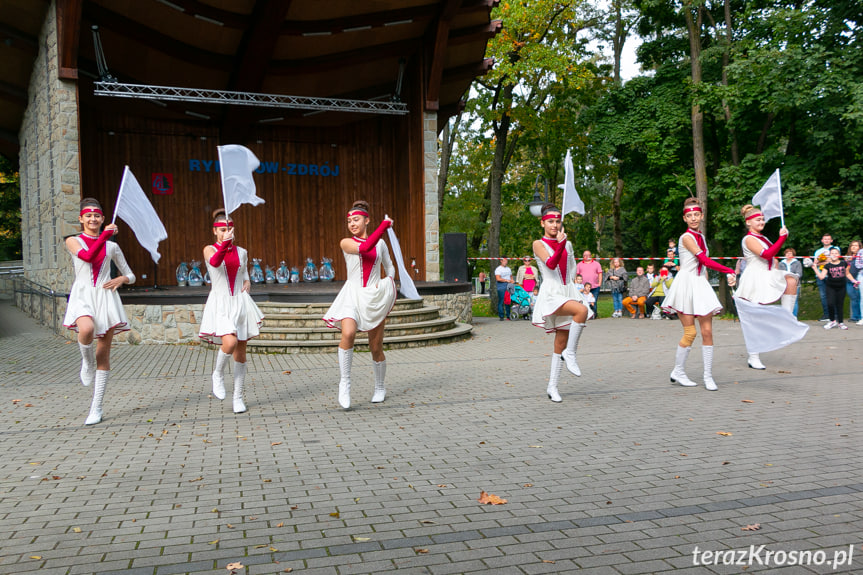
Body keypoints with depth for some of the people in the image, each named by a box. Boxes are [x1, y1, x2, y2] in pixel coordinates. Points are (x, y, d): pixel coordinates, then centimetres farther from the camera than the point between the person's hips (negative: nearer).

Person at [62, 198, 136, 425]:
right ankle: (87, 363, -2)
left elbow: (131, 276, 17)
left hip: (105, 296, 2)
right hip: (83, 295, -2)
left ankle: (96, 408, 8)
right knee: (87, 329, -37)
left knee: (103, 354, 0)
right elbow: (87, 255, -13)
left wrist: (121, 279, -5)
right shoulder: (73, 241, 9)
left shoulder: (111, 246, 15)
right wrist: (105, 235, -7)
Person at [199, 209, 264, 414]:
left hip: (240, 303, 4)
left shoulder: (241, 252, 11)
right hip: (220, 303, -4)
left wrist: (247, 282, 5)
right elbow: (214, 262, -25)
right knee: (230, 342, -26)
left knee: (240, 352, 5)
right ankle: (217, 374, 5)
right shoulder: (210, 249, -1)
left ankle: (238, 397, 17)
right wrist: (225, 243, -39)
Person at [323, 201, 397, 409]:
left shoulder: (380, 243, 9)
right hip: (353, 296, -2)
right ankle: (344, 383, -16)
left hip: (375, 298, 2)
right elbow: (364, 248, -20)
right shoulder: (346, 243, 0)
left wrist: (391, 286, 3)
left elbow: (389, 267, 21)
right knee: (348, 333, -30)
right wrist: (385, 224, -15)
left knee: (376, 348, 7)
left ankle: (380, 388, 29)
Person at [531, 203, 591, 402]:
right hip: (551, 294, -6)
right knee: (582, 310, -33)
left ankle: (552, 386, 12)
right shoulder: (539, 244, 0)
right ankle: (570, 354, -19)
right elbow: (550, 264, -17)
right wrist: (560, 244, -26)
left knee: (561, 344, 4)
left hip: (568, 292, 6)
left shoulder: (567, 244, 15)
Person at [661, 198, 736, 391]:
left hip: (701, 285, 7)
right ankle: (678, 372, 12)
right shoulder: (686, 237, -9)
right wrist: (729, 271, -16)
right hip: (686, 285, -7)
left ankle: (708, 376, 5)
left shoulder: (701, 237, 15)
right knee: (690, 333, -4)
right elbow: (705, 260, -16)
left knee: (707, 331, -1)